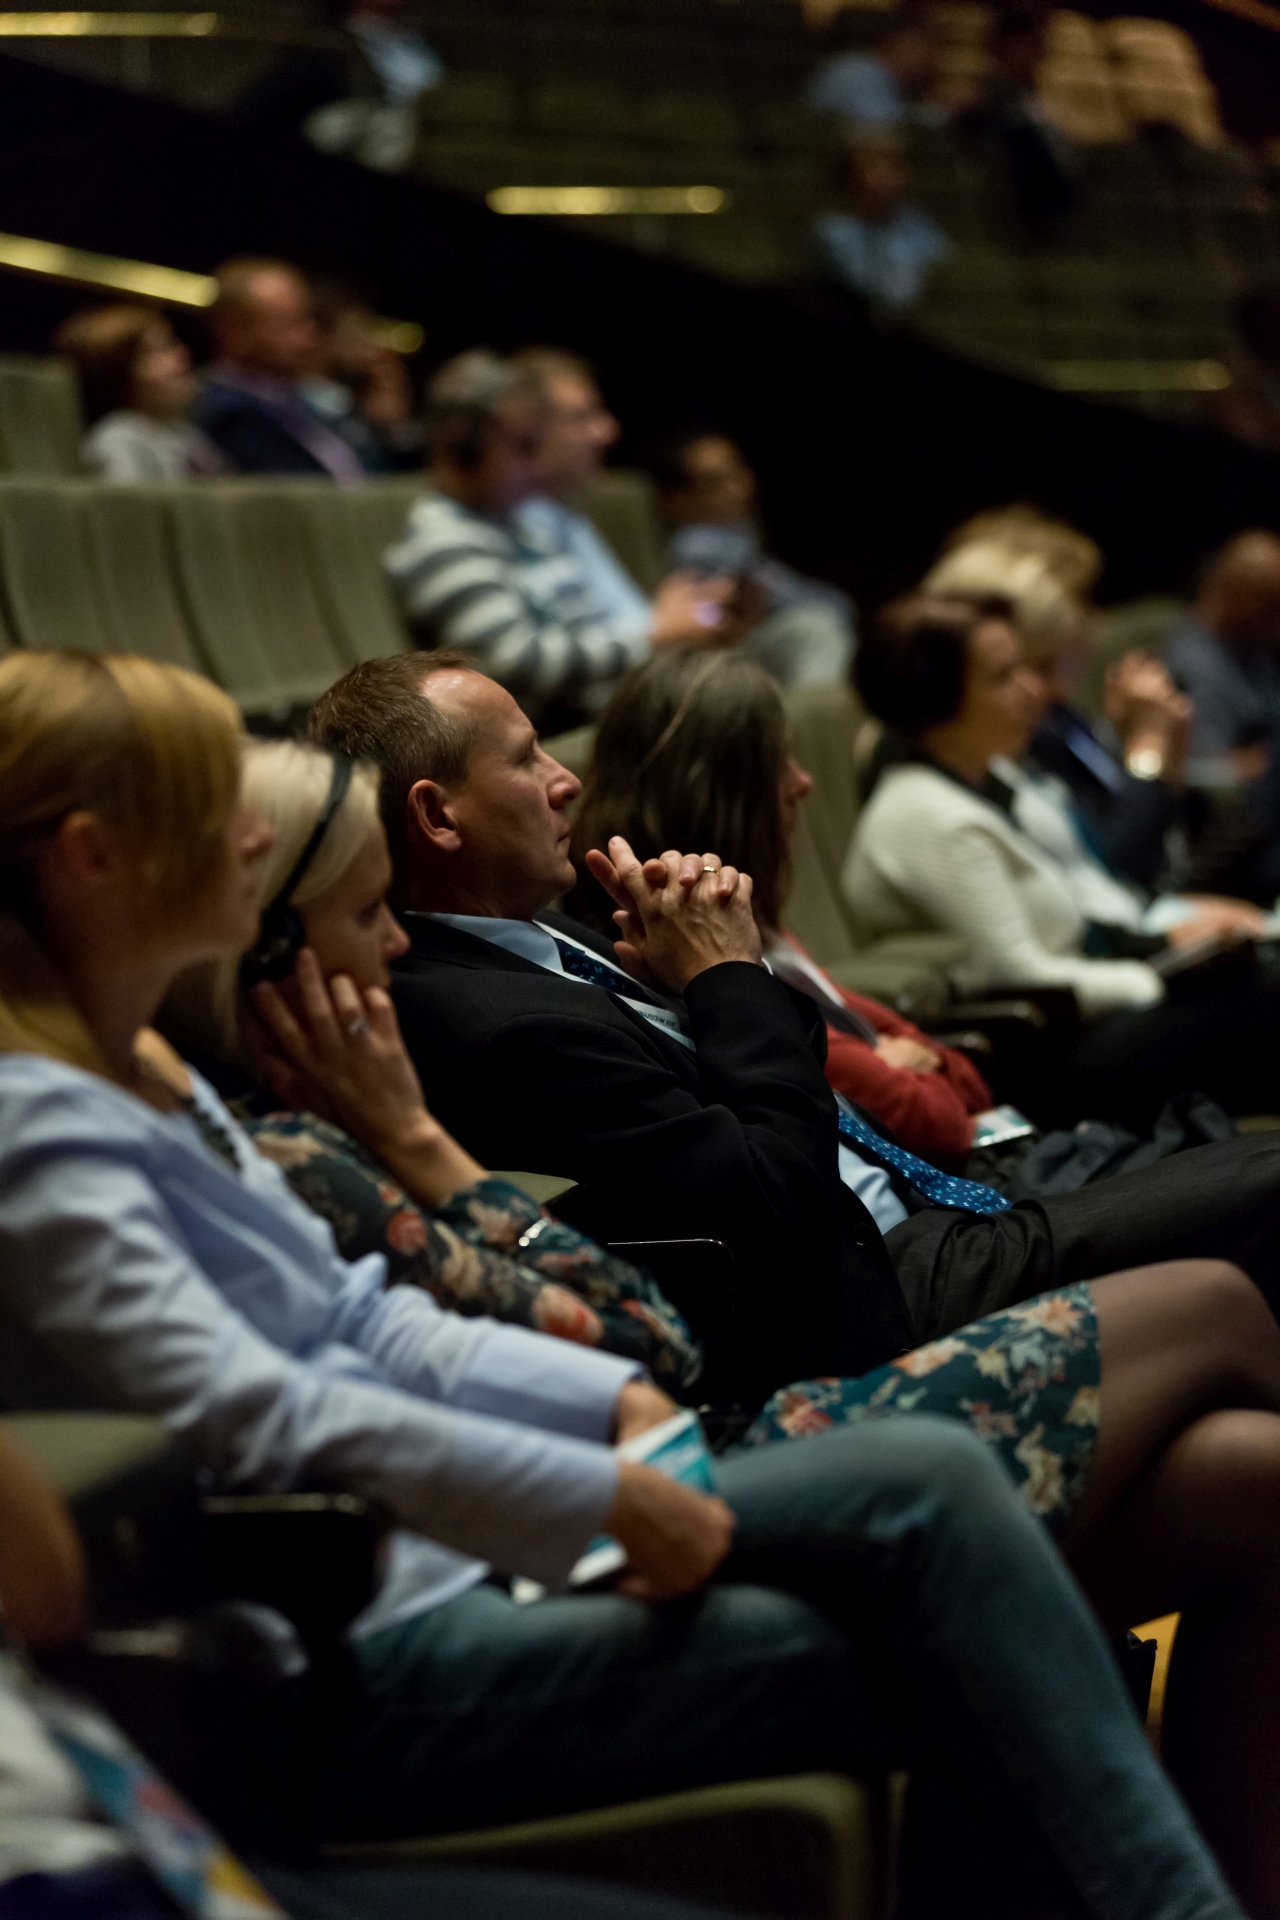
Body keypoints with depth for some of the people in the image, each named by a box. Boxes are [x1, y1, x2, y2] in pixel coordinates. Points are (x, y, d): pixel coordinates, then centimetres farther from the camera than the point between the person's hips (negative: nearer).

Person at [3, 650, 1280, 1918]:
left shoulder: (141, 1083, 17)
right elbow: (250, 1415, -24)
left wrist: (615, 1399, 5)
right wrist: (604, 1497, -20)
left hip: (441, 1571, 10)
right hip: (362, 1665, -10)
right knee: (923, 1489, -20)